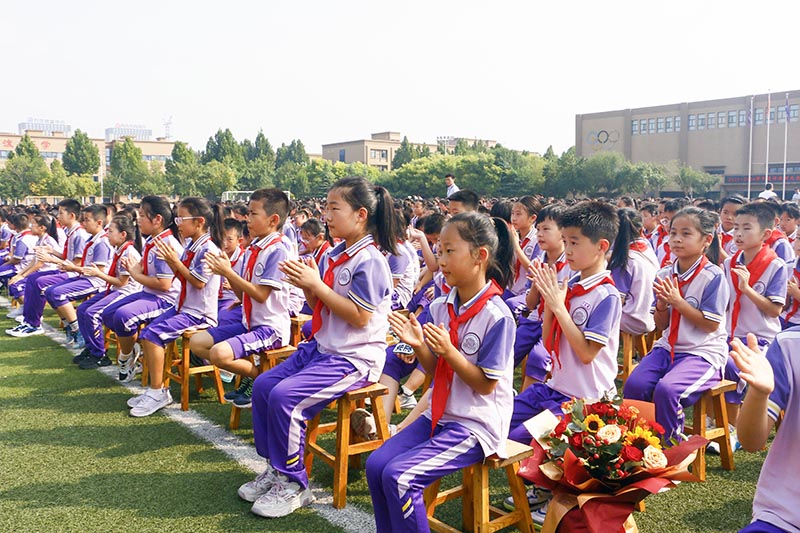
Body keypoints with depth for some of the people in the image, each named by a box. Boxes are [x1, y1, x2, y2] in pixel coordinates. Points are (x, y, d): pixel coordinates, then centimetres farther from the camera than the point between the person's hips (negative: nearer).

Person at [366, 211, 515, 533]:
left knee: (399, 476, -19)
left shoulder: (496, 316, -19)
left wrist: (449, 351, -26)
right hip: (439, 415, 7)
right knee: (376, 465, -4)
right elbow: (434, 369, 8)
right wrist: (419, 346, -12)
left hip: (477, 424, -7)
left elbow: (486, 385, -15)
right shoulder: (440, 307, 1)